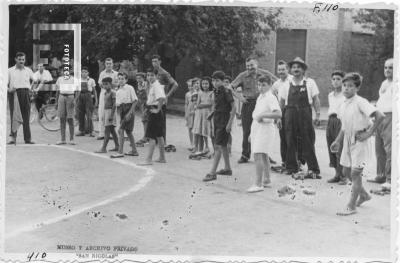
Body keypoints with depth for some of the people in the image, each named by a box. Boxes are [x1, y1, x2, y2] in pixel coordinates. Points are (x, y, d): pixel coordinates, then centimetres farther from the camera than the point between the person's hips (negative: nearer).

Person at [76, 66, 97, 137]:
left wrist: (96, 100, 5)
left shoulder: (91, 80, 5)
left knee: (89, 114, -9)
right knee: (80, 115, 4)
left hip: (88, 96, -3)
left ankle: (91, 131, -8)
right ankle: (81, 131, 12)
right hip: (80, 96, 3)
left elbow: (94, 91, 8)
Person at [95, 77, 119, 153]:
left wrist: (111, 115, -21)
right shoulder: (105, 93, 14)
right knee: (112, 130, 13)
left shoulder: (112, 92, -12)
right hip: (105, 111, 9)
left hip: (110, 111, -9)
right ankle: (117, 146, 19)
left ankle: (104, 148, -12)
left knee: (107, 130, -11)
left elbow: (114, 104, -17)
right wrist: (103, 115, 18)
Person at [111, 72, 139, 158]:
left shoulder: (130, 88, -8)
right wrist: (119, 114, 6)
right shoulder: (118, 91, 11)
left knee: (120, 130, -13)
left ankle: (120, 152, -10)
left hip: (128, 109, -8)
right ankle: (134, 151, 24)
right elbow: (117, 103, 14)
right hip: (121, 111, 8)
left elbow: (135, 101, -11)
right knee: (128, 131, 14)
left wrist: (129, 112, -17)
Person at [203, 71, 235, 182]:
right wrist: (211, 114, 9)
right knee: (223, 146, 16)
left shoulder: (226, 92, -14)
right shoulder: (215, 92, 9)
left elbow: (233, 108, -15)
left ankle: (212, 173, -13)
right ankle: (227, 169, 27)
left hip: (224, 121, -9)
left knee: (218, 146, -11)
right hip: (217, 120, 9)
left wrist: (229, 123, -18)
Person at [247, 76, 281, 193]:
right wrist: (252, 132, 22)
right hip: (257, 127, 9)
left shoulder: (271, 98, -12)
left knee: (258, 155, -15)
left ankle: (258, 184, -15)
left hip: (265, 127, -9)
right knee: (263, 155, 18)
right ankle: (266, 179, 30)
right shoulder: (260, 97, 14)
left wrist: (263, 115, -25)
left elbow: (278, 114, -25)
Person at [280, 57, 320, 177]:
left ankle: (313, 169, 1)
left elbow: (315, 99, 3)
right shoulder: (287, 84, 9)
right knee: (290, 142, 5)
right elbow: (282, 102, 12)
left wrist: (317, 114, -5)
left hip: (305, 114, -2)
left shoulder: (309, 82, 4)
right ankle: (291, 167, 17)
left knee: (308, 142, -3)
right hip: (290, 114, 2)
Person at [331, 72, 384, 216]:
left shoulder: (360, 102, -17)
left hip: (359, 141, -8)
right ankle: (364, 195, 35)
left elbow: (380, 116, -24)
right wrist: (338, 141, 13)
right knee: (346, 171, 15)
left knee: (355, 173, -5)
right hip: (347, 140, 8)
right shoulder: (343, 105, 6)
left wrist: (368, 133, -21)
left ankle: (351, 206, 2)